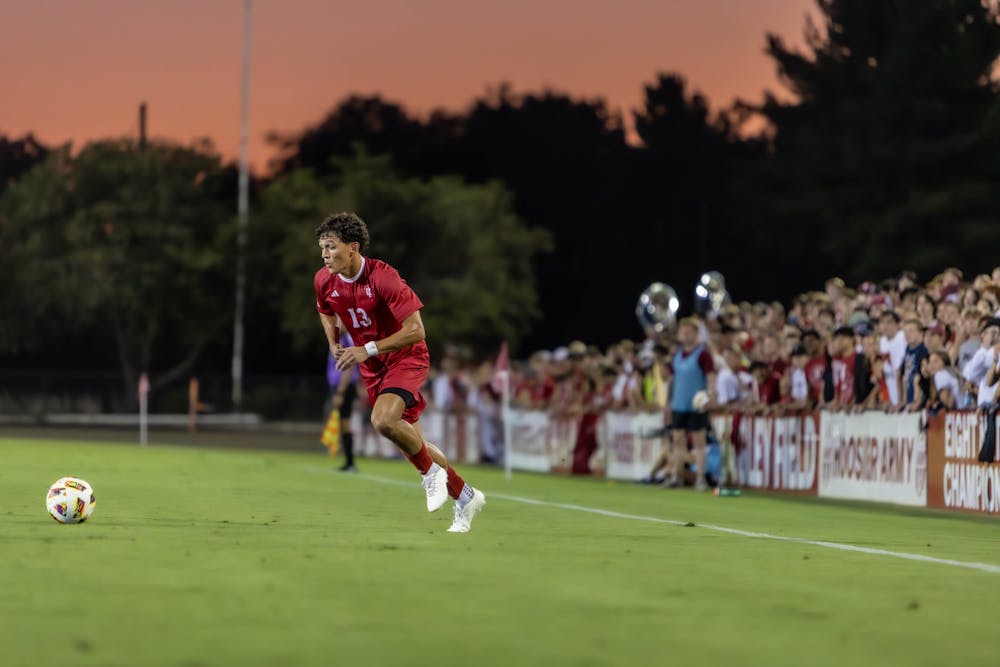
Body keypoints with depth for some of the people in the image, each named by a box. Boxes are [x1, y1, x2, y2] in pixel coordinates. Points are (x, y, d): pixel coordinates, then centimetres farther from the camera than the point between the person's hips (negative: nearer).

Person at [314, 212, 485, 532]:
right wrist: (334, 345, 2)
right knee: (410, 441, 11)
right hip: (372, 367, 7)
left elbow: (415, 331, -27)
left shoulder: (383, 277, -27)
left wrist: (367, 349, -31)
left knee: (383, 420, -33)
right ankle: (465, 497, 29)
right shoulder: (324, 280, -8)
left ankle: (432, 472, -7)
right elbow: (326, 311, 18)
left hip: (406, 358, -7)